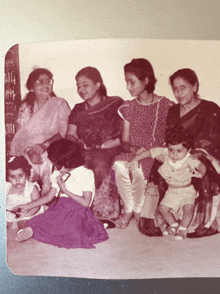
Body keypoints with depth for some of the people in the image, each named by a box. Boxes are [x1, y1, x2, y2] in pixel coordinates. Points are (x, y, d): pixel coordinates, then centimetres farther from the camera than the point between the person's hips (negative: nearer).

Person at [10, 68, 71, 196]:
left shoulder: (60, 104, 7)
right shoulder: (25, 107, 13)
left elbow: (62, 133, -2)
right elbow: (20, 135, 8)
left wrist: (44, 145, -16)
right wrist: (28, 150, -11)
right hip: (27, 155, 2)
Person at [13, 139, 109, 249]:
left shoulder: (86, 174, -4)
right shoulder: (57, 174, 16)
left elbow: (86, 202, -11)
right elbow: (48, 197, 21)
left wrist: (65, 190, -9)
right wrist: (27, 206, 16)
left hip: (77, 210, -5)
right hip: (59, 208, 5)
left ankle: (32, 230, -29)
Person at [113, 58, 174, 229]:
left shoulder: (166, 106, -1)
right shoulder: (128, 108, 11)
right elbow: (124, 141, 10)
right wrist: (130, 147, -13)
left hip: (156, 155, -3)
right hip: (132, 153, 4)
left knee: (137, 168, -33)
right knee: (119, 165, -29)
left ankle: (138, 210, -6)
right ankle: (128, 209, -6)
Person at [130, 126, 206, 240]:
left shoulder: (188, 159, -20)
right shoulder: (164, 153, -14)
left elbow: (202, 166, -19)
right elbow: (149, 153, -6)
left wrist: (200, 174, -35)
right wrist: (136, 159, -6)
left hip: (186, 191, -3)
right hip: (171, 191, 4)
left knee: (188, 208, -22)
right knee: (162, 208, -5)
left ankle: (183, 228, 2)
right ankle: (174, 225, 20)